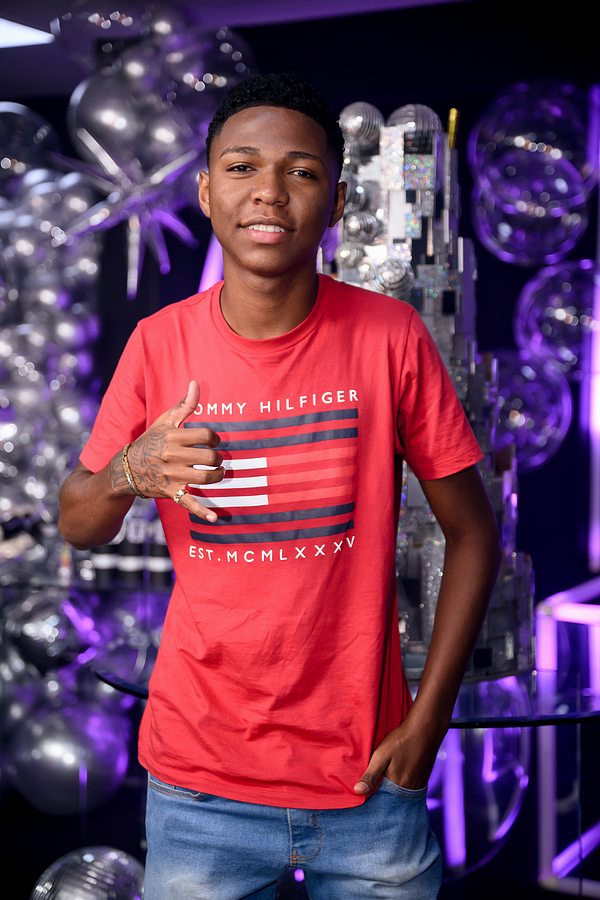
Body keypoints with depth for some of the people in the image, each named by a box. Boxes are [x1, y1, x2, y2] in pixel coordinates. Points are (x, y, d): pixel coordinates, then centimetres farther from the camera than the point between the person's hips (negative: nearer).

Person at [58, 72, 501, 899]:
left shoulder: (390, 337, -8)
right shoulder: (159, 343, -5)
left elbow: (472, 532, -2)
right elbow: (76, 527, 5)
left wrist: (426, 725, -7)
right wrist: (128, 473, -17)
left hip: (367, 779, 0)